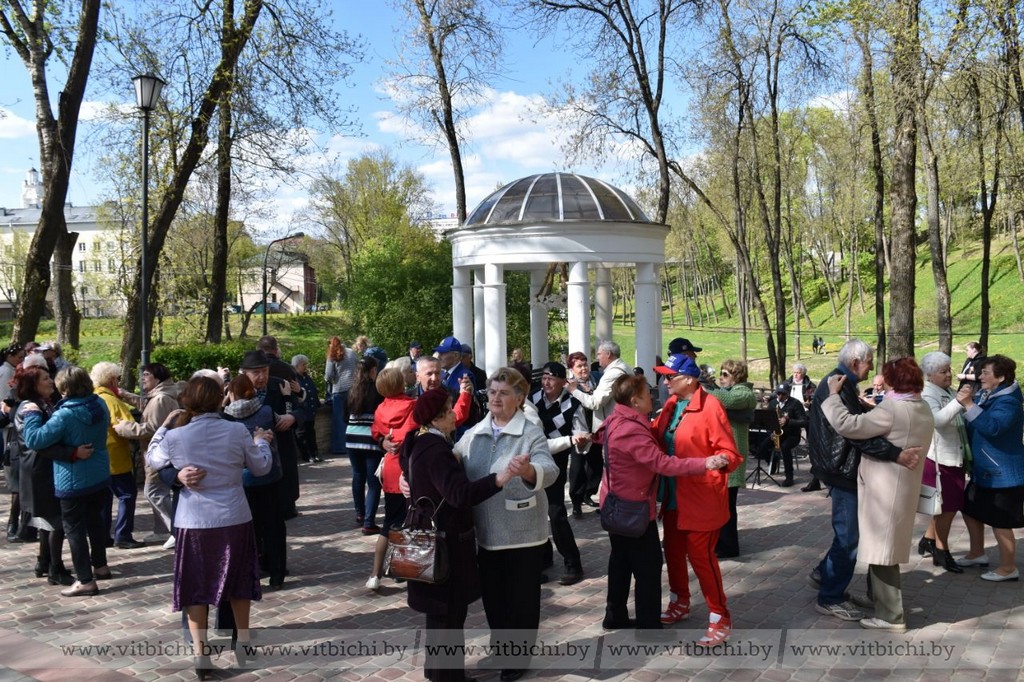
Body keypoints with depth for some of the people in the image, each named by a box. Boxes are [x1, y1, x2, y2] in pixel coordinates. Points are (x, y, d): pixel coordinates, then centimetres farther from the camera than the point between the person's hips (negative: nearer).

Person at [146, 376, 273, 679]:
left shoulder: (174, 436, -10)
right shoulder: (238, 431, -10)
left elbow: (152, 460, 12)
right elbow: (262, 467, 2)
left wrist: (164, 426, 19)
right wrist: (262, 442, 20)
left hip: (194, 522, -1)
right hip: (234, 518, 1)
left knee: (195, 586, 12)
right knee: (238, 579, 20)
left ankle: (200, 653, 12)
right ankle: (243, 642, 30)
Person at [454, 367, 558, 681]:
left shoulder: (531, 434, -12)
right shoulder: (473, 433, 4)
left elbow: (549, 470, -28)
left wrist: (528, 470, -50)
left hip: (523, 532, -5)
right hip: (486, 532, 5)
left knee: (521, 595, 10)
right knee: (492, 592, 19)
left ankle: (518, 655, 28)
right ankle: (501, 645, 40)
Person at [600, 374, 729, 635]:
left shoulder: (617, 422, 3)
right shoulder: (631, 430, -28)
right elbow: (662, 463, -34)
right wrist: (705, 464, -41)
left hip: (618, 505, 10)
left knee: (621, 560, 19)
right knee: (648, 566, 0)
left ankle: (615, 615, 30)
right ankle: (648, 627, 8)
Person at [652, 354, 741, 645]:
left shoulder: (710, 407, -18)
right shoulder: (671, 405, 6)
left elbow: (729, 453, -18)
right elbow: (656, 436, 11)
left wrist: (714, 464, -36)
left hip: (701, 497, -8)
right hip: (674, 495, 8)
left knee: (700, 555, -2)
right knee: (673, 551, 18)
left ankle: (720, 618, 14)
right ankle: (680, 604, 39)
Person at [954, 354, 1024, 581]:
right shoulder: (987, 397, 10)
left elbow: (992, 427, -38)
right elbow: (975, 428, 25)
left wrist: (969, 405, -39)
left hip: (1003, 474, -10)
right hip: (984, 470, 10)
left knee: (1000, 522, -2)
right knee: (971, 509, 20)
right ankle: (977, 554, 36)